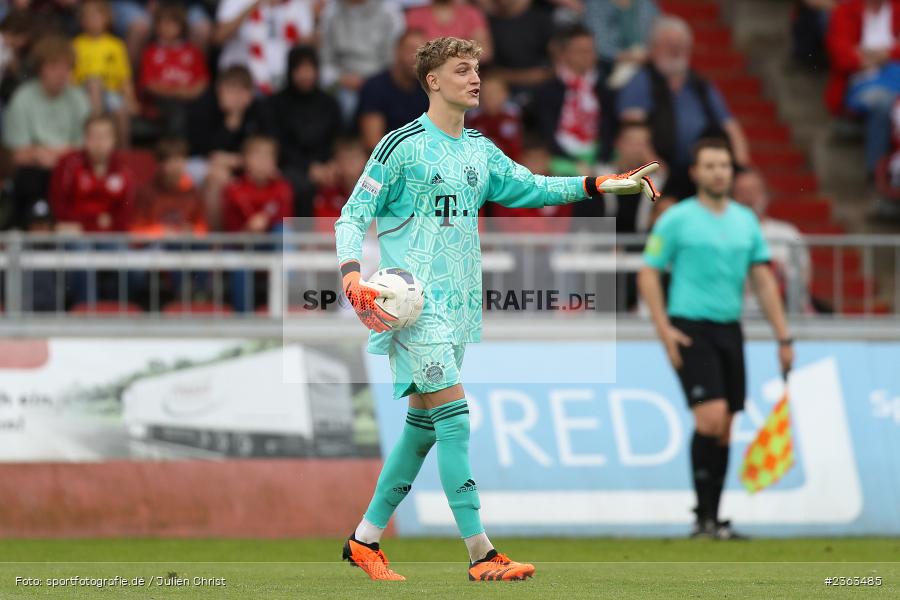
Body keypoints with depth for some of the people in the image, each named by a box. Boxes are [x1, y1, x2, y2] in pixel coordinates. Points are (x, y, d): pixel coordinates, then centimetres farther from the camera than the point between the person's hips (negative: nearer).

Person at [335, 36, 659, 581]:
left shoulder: (480, 151, 14)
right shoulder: (403, 146, -7)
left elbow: (531, 187, 19)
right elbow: (352, 216, -6)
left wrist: (597, 184, 7)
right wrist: (352, 273, -21)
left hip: (457, 305, 8)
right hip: (415, 302, -8)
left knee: (425, 424, 9)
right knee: (454, 416, -15)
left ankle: (366, 538, 20)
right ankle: (481, 554, -16)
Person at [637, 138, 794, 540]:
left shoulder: (745, 220, 12)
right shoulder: (676, 219, -3)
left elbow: (763, 280, 13)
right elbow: (648, 274, -2)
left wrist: (783, 337, 8)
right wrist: (664, 330, -11)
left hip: (730, 330, 5)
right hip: (691, 328, -5)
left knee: (723, 430, 6)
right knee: (711, 418, -18)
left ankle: (711, 521, 12)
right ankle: (705, 517, -13)